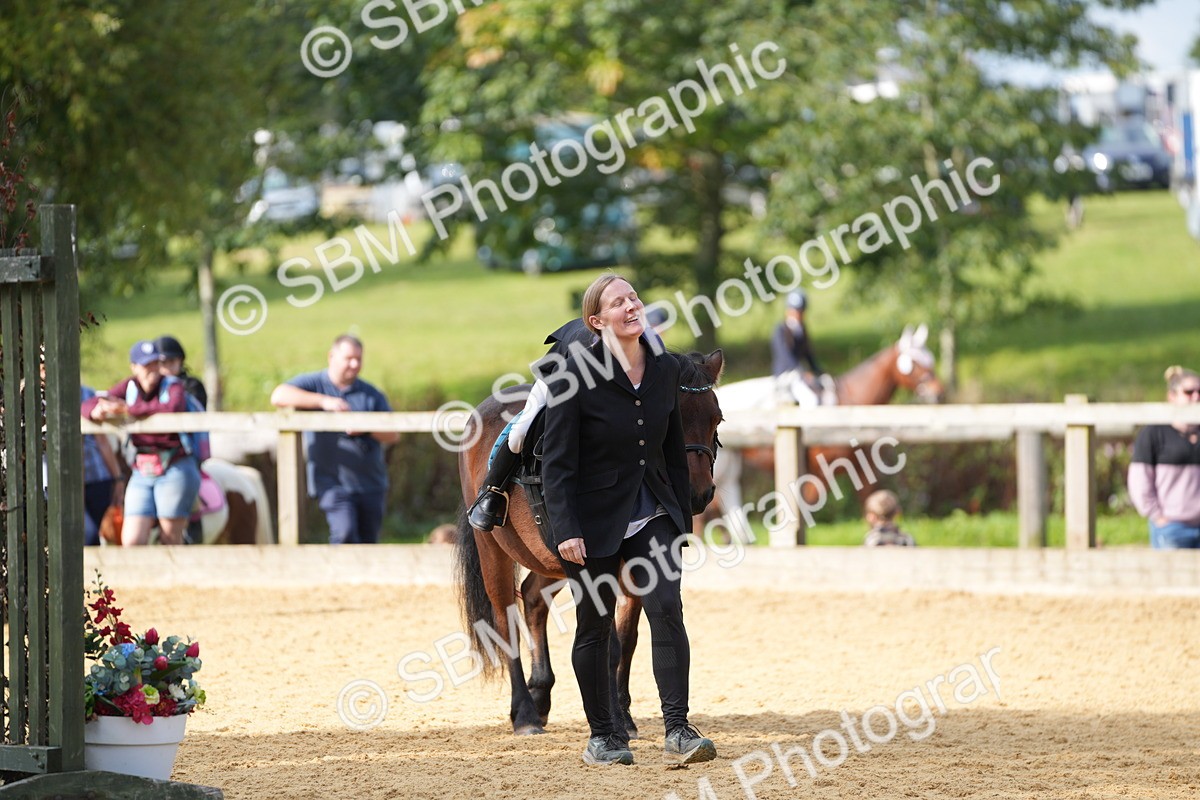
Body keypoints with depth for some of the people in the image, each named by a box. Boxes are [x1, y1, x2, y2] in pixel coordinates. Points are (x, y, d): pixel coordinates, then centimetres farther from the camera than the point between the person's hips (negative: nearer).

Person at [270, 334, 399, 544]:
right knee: (345, 532, -25)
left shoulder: (371, 395, 10)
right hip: (334, 482, -4)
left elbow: (393, 435, 6)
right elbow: (278, 396, -17)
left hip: (371, 482, 4)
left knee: (367, 543, 7)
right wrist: (323, 401, -24)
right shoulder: (313, 384, 2)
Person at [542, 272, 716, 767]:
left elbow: (674, 449, 11)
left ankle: (678, 729, -14)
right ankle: (602, 736, 18)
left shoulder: (665, 369, 2)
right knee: (595, 627, 6)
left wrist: (683, 517, 12)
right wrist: (566, 531, -19)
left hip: (653, 516, 3)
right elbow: (558, 462, -13)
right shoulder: (576, 376, -13)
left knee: (667, 610, -12)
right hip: (595, 519, -3)